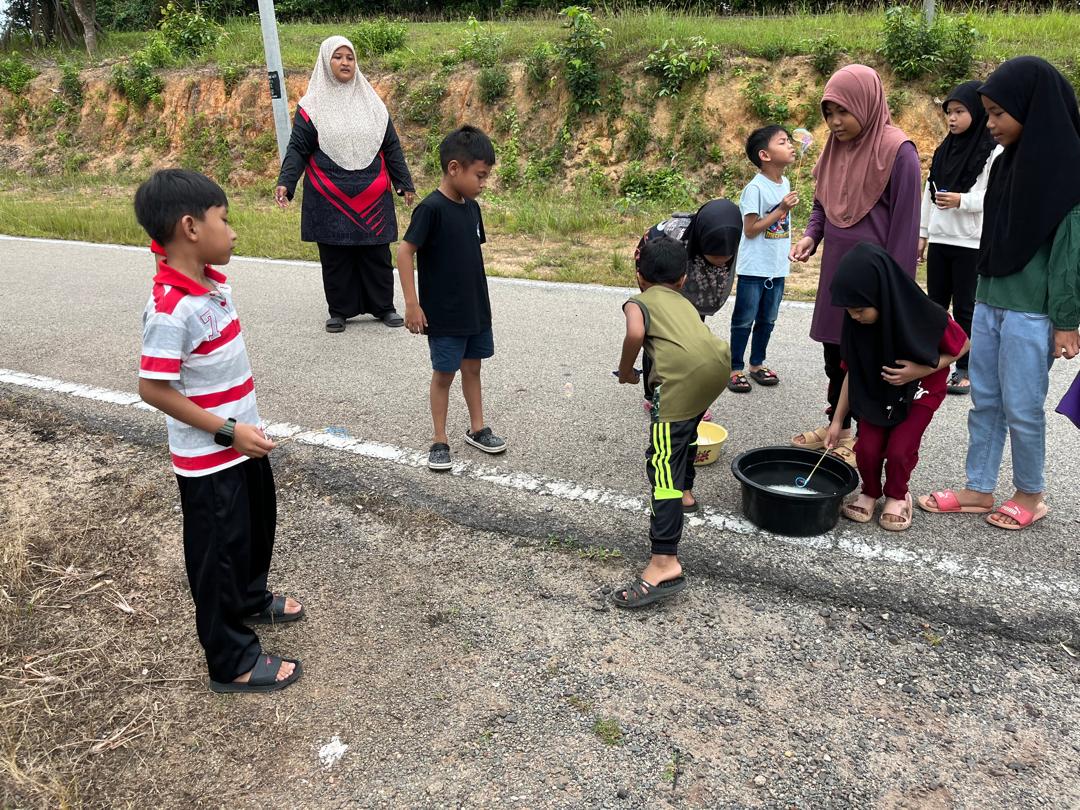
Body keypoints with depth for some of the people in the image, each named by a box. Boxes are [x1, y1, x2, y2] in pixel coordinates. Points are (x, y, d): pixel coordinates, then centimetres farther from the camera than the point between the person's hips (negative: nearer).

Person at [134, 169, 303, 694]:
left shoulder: (212, 284, 0)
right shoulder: (170, 309, -27)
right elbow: (153, 390, -24)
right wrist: (227, 431, -22)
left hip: (242, 442, 9)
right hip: (208, 459, -9)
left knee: (258, 524, 26)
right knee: (218, 550, 6)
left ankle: (250, 600, 52)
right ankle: (232, 662, 24)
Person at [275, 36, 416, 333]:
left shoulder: (372, 103, 9)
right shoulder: (312, 106, 1)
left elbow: (391, 147, 10)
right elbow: (297, 149, -2)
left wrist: (405, 183, 7)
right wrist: (285, 182, -15)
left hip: (372, 197, 2)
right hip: (329, 199, -2)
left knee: (377, 253, 5)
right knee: (334, 256, 4)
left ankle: (383, 306, 18)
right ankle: (339, 311, 17)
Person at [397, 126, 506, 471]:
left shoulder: (471, 207, 4)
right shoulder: (431, 208, -18)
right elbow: (405, 252, -17)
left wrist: (480, 299, 16)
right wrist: (412, 304, -18)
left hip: (476, 310, 7)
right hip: (443, 315, -7)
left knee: (472, 367, 16)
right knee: (443, 374, 5)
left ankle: (477, 429, 30)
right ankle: (440, 440, 18)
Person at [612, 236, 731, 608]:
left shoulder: (638, 301, 19)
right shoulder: (685, 302, 35)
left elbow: (635, 332, -4)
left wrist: (625, 371, 11)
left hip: (684, 374, -7)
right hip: (720, 361, 7)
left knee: (663, 462, -8)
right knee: (687, 426, 35)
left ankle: (665, 564, -14)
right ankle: (684, 493, 54)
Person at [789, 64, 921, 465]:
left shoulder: (896, 150, -14)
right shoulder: (836, 147, 7)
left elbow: (905, 223, -13)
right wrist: (811, 235, -2)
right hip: (836, 270, 7)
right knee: (834, 353, 15)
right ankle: (837, 427, 31)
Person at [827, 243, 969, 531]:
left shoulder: (926, 318, -30)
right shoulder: (855, 323, -18)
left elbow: (962, 345, -11)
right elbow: (853, 372, -6)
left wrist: (921, 370, -25)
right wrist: (838, 420, -6)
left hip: (919, 391, -3)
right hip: (876, 391, 3)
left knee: (899, 450, -17)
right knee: (867, 449, -14)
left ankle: (897, 495, 15)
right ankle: (870, 492, 17)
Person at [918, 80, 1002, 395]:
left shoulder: (993, 153, -6)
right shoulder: (944, 150, 11)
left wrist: (961, 200, -27)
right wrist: (922, 234, 11)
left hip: (970, 243, -5)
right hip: (939, 240, 5)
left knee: (965, 307, 0)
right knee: (936, 304, 10)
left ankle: (965, 370, 9)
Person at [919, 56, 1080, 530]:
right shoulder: (1007, 162, 9)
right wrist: (985, 292, 16)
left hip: (1031, 310, -7)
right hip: (989, 300, 7)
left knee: (1021, 407, 3)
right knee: (984, 401, 11)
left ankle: (1031, 494, 22)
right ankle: (979, 490, 23)